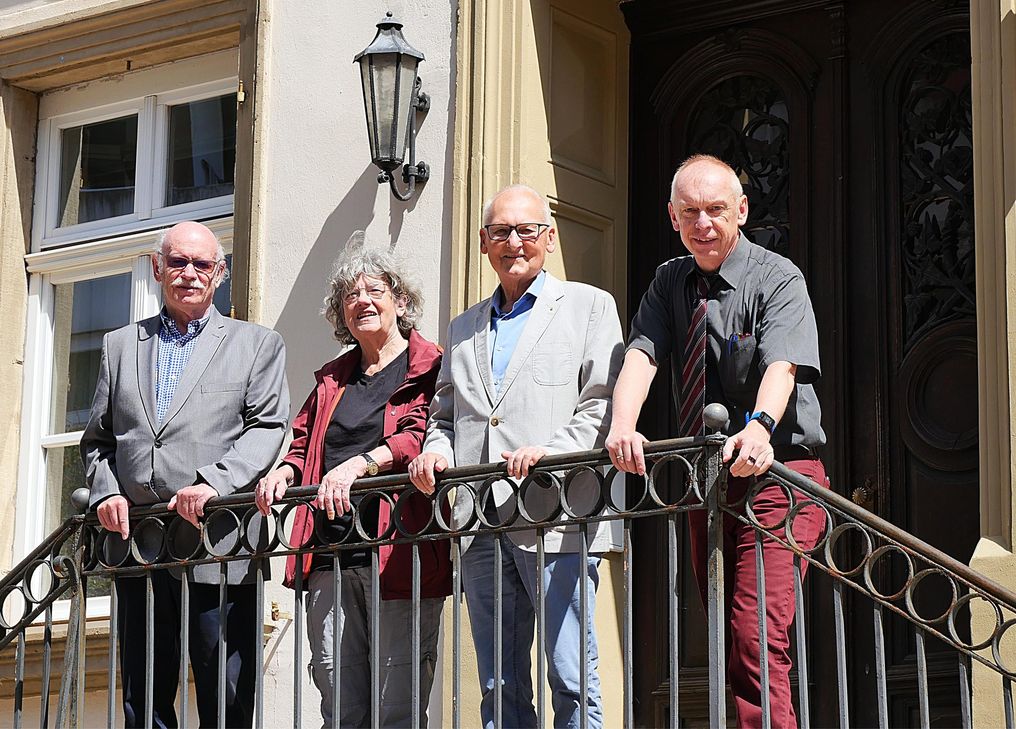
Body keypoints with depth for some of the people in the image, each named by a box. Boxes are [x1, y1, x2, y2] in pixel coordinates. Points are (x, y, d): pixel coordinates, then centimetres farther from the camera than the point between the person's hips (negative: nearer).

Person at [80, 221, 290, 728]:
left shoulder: (258, 345, 11)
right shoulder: (120, 345, 20)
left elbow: (268, 428, -1)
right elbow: (97, 438, 20)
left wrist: (213, 481, -16)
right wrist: (105, 491, 0)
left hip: (217, 546, -3)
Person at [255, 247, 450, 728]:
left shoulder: (429, 367, 5)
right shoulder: (332, 380, 25)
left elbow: (422, 435, -10)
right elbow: (304, 444, 27)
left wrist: (358, 465, -21)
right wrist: (285, 472, 4)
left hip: (399, 549, -6)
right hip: (330, 557, 6)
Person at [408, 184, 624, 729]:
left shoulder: (589, 306, 10)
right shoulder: (463, 329, 24)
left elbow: (602, 404, 0)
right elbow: (444, 414, 26)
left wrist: (551, 450, -17)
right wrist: (436, 451, 3)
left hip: (555, 518, -5)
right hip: (481, 525, 5)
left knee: (571, 679, -9)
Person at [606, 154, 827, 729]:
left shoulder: (778, 278, -7)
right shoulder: (671, 282, 10)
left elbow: (782, 363, -24)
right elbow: (642, 354, -6)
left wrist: (758, 427, -45)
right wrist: (623, 426, -27)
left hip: (775, 471, -7)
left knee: (757, 639, -19)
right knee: (722, 641, 12)